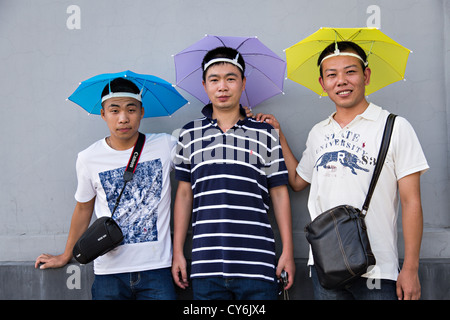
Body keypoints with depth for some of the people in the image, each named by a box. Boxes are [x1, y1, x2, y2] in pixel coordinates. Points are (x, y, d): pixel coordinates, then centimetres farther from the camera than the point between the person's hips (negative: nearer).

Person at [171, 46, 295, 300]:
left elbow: (279, 193, 8)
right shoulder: (190, 135, 11)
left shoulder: (266, 134, 8)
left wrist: (288, 251, 2)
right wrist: (178, 252, 9)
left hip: (257, 263, -1)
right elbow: (184, 194, 12)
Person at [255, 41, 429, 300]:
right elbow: (298, 181, 22)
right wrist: (278, 134, 19)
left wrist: (411, 268, -10)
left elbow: (411, 202, -6)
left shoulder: (395, 127, -3)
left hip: (377, 270, -4)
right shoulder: (318, 133, 12)